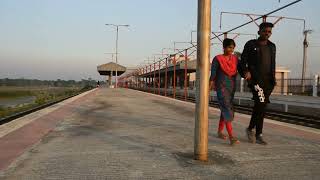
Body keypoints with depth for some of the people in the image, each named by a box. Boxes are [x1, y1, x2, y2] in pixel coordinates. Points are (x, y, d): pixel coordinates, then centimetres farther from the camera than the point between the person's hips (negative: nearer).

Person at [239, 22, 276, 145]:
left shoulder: (272, 46, 16)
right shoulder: (250, 45, 2)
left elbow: (272, 64, 22)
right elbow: (243, 61, 2)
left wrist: (273, 79, 16)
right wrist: (246, 71, -16)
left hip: (268, 80, 5)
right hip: (255, 78, -5)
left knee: (261, 106, 5)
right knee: (261, 102, -21)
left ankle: (258, 135, 12)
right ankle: (251, 128, -3)